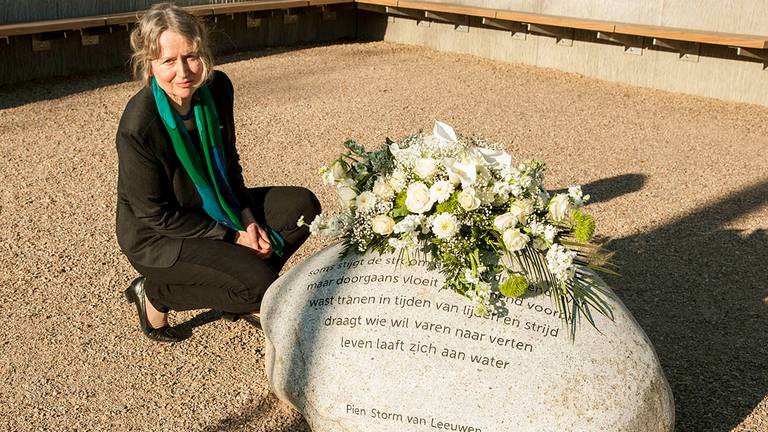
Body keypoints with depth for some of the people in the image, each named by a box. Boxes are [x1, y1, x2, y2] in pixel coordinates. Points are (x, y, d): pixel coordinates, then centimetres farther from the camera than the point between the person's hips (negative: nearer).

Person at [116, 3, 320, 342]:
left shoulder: (217, 88, -11)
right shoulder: (137, 129, -29)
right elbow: (156, 214, -21)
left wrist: (248, 219, -9)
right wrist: (232, 237, -19)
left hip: (211, 207, 7)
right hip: (154, 236, -6)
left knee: (302, 207, -5)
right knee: (258, 283, -23)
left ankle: (241, 280, 8)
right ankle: (155, 293, -1)